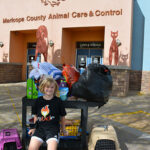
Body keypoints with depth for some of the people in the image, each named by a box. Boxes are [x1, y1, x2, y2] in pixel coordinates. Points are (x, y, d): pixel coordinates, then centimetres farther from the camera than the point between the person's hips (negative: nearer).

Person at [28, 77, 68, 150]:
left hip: (53, 128, -2)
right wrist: (34, 128, 19)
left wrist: (63, 130, 19)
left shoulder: (58, 101, 3)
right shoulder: (38, 100, 11)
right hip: (40, 128, 3)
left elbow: (62, 117, 13)